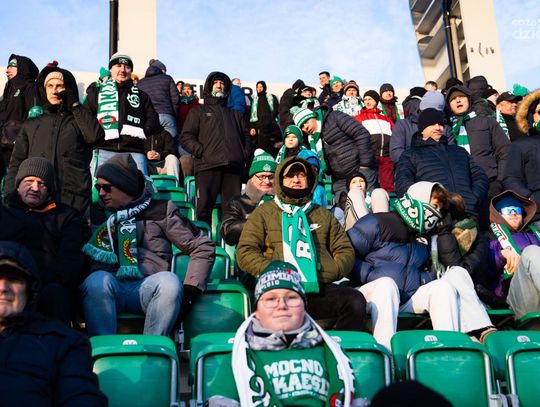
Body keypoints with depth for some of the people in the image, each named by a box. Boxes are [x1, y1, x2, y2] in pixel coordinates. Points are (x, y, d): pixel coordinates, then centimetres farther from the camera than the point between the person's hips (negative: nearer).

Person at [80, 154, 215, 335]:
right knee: (99, 280, -33)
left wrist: (190, 292, 1)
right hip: (105, 287, 1)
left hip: (147, 287, -1)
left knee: (170, 281, -33)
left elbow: (203, 247, 11)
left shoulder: (159, 210, 15)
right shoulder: (94, 213, 22)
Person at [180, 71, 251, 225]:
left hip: (233, 166, 3)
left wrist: (245, 154, 8)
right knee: (204, 207, -11)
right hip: (207, 166, -3)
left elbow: (246, 136, 28)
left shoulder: (235, 114, 32)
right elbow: (186, 137, 9)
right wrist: (201, 151, -7)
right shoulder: (198, 112, 21)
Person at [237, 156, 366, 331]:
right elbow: (245, 252, 12)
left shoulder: (324, 215, 30)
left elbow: (345, 251, 24)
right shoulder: (263, 212, 22)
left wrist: (328, 273, 2)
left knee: (355, 300, -29)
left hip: (319, 288, 3)